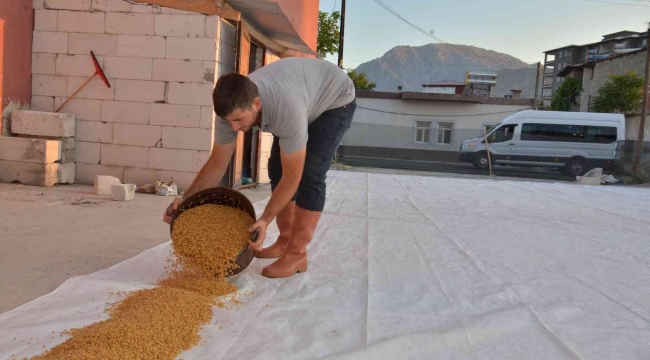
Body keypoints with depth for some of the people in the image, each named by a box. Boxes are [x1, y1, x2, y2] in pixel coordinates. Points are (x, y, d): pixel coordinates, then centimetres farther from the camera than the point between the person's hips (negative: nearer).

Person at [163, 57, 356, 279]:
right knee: (276, 169, 0)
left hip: (336, 99, -6)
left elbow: (292, 177, -35)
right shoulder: (233, 106, -25)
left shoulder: (287, 110, -45)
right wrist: (186, 200, -23)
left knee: (310, 175, -19)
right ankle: (285, 240, 11)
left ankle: (296, 254, -11)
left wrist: (265, 220, -40)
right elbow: (217, 164, -15)